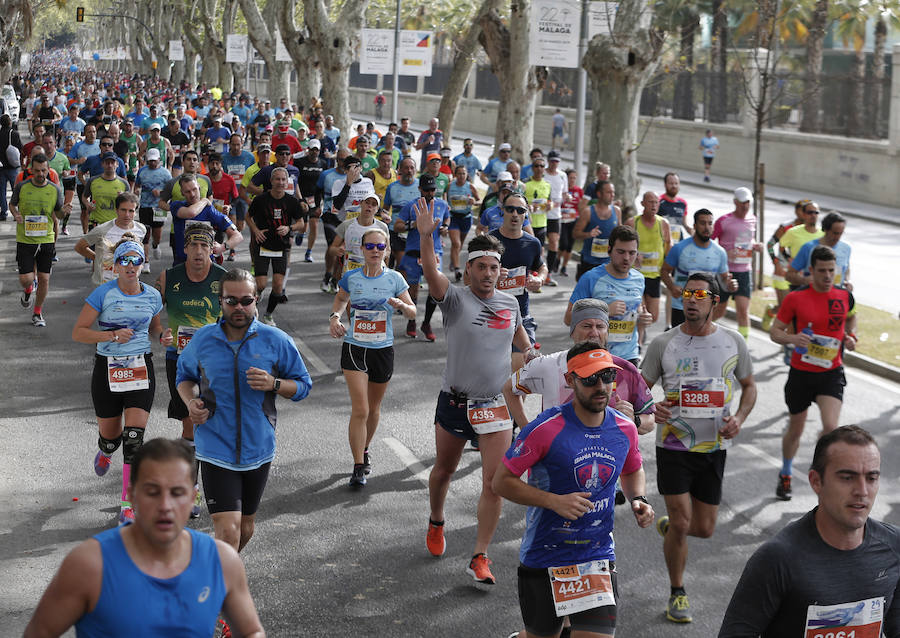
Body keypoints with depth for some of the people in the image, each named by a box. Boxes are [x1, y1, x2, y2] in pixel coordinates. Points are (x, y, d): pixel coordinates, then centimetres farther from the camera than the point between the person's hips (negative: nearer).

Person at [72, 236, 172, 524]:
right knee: (110, 435, 12)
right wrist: (111, 335, -21)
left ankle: (128, 507, -6)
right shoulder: (104, 293, -7)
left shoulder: (152, 296, 3)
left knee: (134, 437, -10)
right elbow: (78, 332, -7)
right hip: (108, 369, -1)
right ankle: (105, 452, 53)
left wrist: (163, 336, -2)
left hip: (141, 370, 1)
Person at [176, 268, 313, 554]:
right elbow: (185, 376, 17)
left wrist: (273, 384, -17)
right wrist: (190, 402, -4)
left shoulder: (276, 341, -3)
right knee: (228, 531, -16)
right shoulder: (202, 340, -1)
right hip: (216, 450, -2)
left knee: (246, 527, 19)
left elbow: (302, 385, 4)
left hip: (258, 450, 2)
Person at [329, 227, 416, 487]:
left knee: (373, 408, 17)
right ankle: (359, 467, -6)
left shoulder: (394, 279, -4)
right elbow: (340, 299, 18)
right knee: (360, 410, -11)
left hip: (383, 350, 1)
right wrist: (334, 317, -2)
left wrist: (402, 306, -20)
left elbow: (413, 313, 2)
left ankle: (364, 451, 41)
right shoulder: (351, 277, -3)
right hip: (354, 348, -1)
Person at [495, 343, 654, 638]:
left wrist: (638, 499, -1)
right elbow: (502, 481, -13)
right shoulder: (546, 428, -17)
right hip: (543, 557, -3)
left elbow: (633, 470, 21)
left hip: (599, 558, 3)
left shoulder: (625, 428, -1)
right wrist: (555, 501, -23)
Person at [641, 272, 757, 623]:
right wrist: (650, 408, -19)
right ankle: (677, 593, 15)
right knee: (681, 522, -6)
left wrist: (739, 417, -6)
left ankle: (668, 525, 42)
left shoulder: (733, 342, 0)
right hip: (674, 446, -2)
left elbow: (749, 386, 13)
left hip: (714, 448, 2)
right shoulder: (663, 344, -4)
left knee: (704, 528, 7)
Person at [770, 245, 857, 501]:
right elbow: (775, 331, -4)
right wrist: (792, 338, -25)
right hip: (801, 372, -1)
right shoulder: (795, 298, -10)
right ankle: (785, 476, 38)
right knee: (795, 429, 13)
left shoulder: (845, 296, -2)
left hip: (831, 373, 1)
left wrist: (851, 336, 3)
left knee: (831, 427, -18)